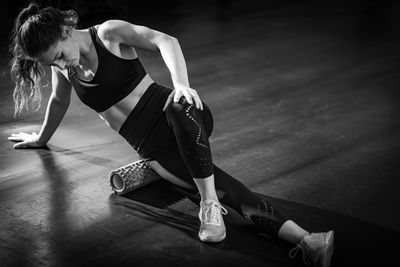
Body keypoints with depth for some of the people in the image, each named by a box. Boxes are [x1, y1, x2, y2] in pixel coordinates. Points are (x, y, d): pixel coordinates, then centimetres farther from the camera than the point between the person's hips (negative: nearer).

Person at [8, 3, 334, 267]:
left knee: (181, 106, -43)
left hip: (177, 116, -3)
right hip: (153, 148, 3)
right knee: (231, 192, -20)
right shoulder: (62, 66, 9)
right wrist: (42, 138, 46)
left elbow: (165, 41, -18)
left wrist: (182, 83, -36)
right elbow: (59, 101, 30)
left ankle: (209, 204, -35)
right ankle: (304, 241, -33)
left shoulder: (109, 34, -5)